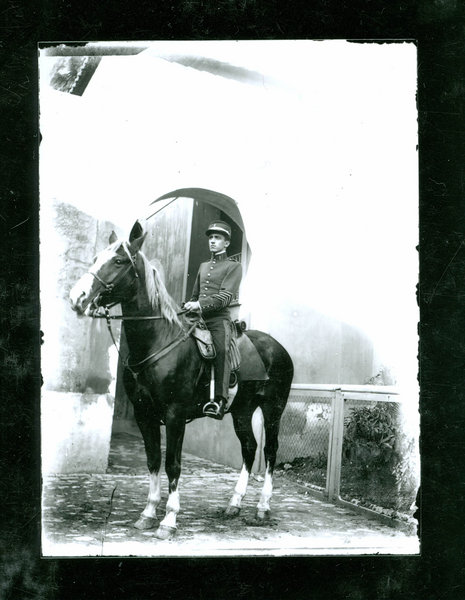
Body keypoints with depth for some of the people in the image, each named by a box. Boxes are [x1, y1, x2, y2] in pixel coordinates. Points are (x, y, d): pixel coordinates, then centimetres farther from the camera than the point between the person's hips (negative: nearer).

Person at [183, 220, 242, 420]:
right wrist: (189, 307, 11)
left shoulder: (233, 266, 7)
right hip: (198, 318, 6)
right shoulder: (203, 266, 27)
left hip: (219, 318, -6)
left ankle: (220, 400, -37)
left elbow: (226, 295, -8)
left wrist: (201, 305, -20)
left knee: (221, 350, -27)